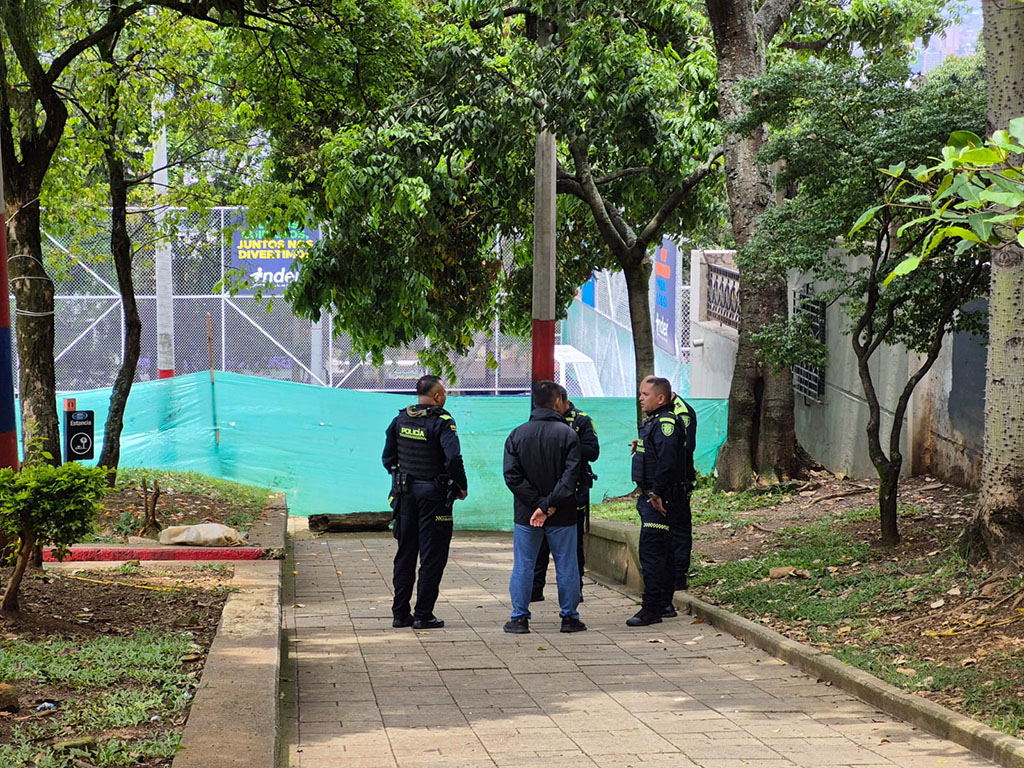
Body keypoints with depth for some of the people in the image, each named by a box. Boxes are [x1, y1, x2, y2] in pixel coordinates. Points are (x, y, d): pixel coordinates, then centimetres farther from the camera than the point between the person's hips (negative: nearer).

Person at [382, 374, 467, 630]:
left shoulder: (400, 420, 6)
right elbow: (453, 459, -23)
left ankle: (400, 613, 14)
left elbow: (388, 458, 10)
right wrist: (462, 487, -9)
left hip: (405, 494, 6)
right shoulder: (442, 422, -13)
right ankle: (423, 615, 1)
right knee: (432, 556, 1)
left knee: (405, 554, 13)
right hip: (434, 494, -6)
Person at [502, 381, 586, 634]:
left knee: (523, 566, 8)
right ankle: (569, 617, 12)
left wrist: (537, 503, -8)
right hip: (562, 517, -2)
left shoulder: (517, 434, 1)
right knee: (566, 566, 8)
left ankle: (519, 618, 9)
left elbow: (512, 475, -6)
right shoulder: (567, 434, -7)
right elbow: (571, 476, -15)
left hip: (526, 515, 2)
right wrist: (550, 505, -13)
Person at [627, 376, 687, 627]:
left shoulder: (666, 423, -17)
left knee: (651, 552, -12)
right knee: (662, 552, 16)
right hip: (651, 497, 11)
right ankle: (664, 604, 24)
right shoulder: (652, 422, 16)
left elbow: (667, 461, -26)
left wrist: (657, 493, -25)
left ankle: (651, 610, -12)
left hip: (659, 500, -11)